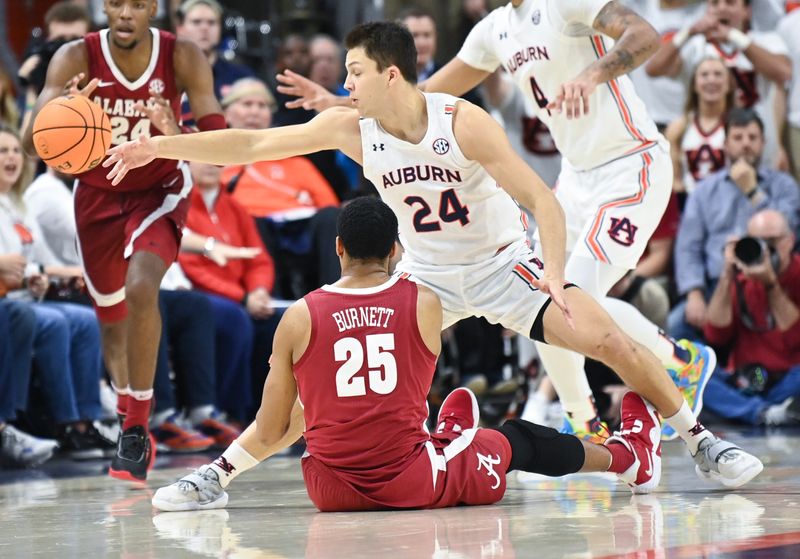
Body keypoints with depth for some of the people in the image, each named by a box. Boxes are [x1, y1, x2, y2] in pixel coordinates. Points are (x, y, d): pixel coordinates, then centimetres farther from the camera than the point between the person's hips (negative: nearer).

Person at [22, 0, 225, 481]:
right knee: (112, 317, 12)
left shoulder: (183, 59, -22)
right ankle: (132, 425, 36)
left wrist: (177, 136, -47)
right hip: (98, 193, 2)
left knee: (141, 287, -27)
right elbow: (32, 144, -28)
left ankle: (138, 430, -19)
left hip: (159, 189, -2)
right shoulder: (76, 59, -22)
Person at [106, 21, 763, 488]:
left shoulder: (464, 123, -23)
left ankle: (699, 440, 4)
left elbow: (541, 198, -22)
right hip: (425, 277, 3)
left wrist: (554, 274, -38)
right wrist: (159, 147, -15)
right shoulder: (352, 130, -14)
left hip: (501, 264, -3)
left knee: (608, 340, -16)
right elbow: (253, 144, -10)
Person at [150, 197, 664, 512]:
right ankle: (631, 457, 48)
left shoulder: (299, 318, -5)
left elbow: (269, 434, 0)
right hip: (413, 485, 1)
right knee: (517, 440, 28)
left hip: (332, 490, 0)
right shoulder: (425, 303, -3)